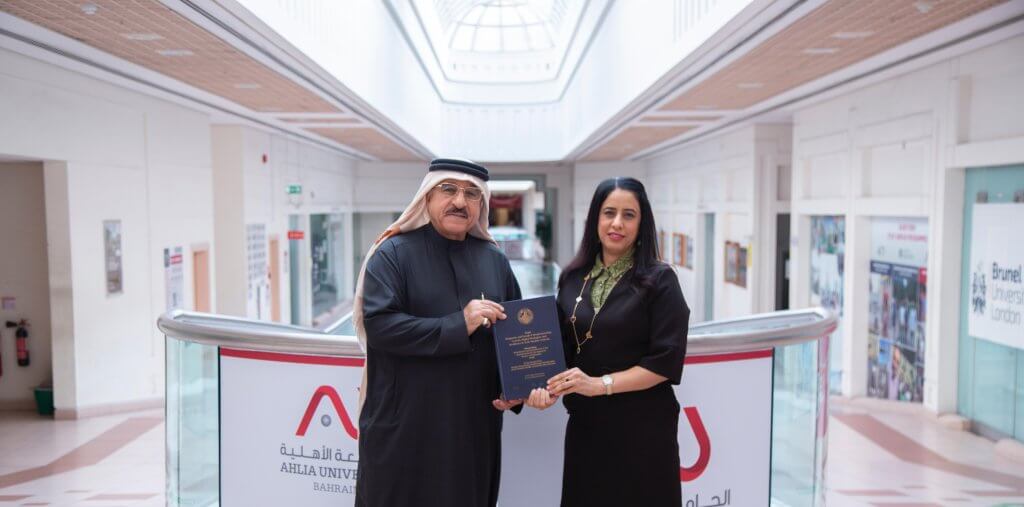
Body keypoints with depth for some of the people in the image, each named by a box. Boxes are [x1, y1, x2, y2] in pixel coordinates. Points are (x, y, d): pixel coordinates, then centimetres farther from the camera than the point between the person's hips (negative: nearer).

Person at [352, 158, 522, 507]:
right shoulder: (394, 253, -6)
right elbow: (378, 325, -18)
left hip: (474, 422, 4)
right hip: (403, 424, -4)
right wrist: (458, 325, -22)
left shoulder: (494, 259, 8)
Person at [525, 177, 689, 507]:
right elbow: (562, 349, 9)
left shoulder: (659, 280, -8)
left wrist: (601, 384, -19)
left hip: (642, 427, -3)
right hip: (585, 424, 4)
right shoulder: (572, 279, 4)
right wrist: (549, 386, -10)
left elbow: (667, 361, -13)